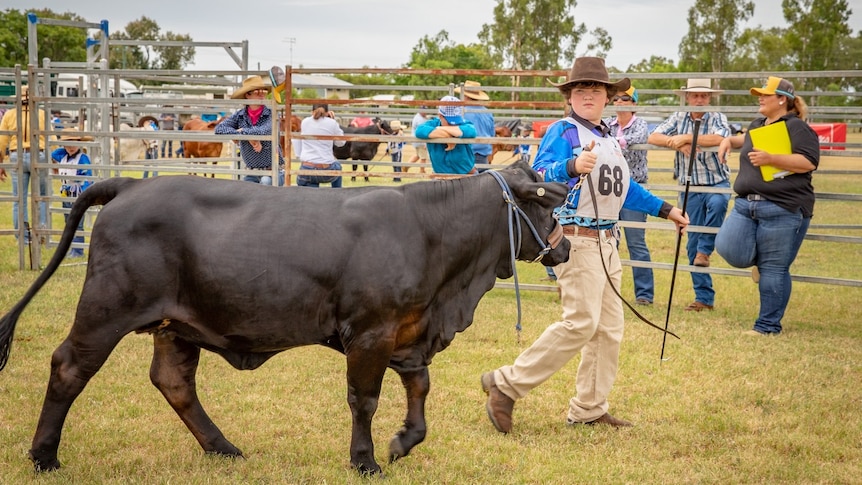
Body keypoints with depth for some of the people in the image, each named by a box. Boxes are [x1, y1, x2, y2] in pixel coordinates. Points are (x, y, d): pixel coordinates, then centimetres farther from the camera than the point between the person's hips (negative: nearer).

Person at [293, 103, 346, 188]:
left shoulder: (304, 122, 5)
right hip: (326, 171, 0)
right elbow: (341, 142, 13)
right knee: (337, 165, 36)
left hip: (307, 169, 0)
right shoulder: (332, 123, -2)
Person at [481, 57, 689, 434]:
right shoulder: (563, 131, -9)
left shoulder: (608, 137, 16)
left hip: (606, 240, 9)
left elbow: (624, 188, 29)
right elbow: (539, 176, -24)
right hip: (576, 238, -9)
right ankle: (506, 385, -10)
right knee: (582, 322, -17)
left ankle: (588, 409, 16)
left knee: (609, 328, 8)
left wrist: (664, 210, 33)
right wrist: (572, 166, -42)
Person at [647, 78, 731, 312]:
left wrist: (685, 138, -25)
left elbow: (719, 139, -25)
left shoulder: (717, 118, -3)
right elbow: (653, 137, -6)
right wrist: (677, 143, -21)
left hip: (717, 184, -3)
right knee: (692, 244, 2)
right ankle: (704, 297, 10)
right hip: (690, 188, 3)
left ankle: (705, 250, -18)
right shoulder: (678, 119, 6)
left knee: (717, 203, -39)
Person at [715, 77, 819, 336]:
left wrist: (770, 158, -22)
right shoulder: (757, 126, 19)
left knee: (773, 270, -2)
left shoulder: (796, 127, -5)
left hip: (783, 209, -7)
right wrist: (729, 140, 22)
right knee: (728, 249, -12)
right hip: (746, 205, 7)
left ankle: (768, 325, 11)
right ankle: (759, 260, 21)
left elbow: (809, 162, -16)